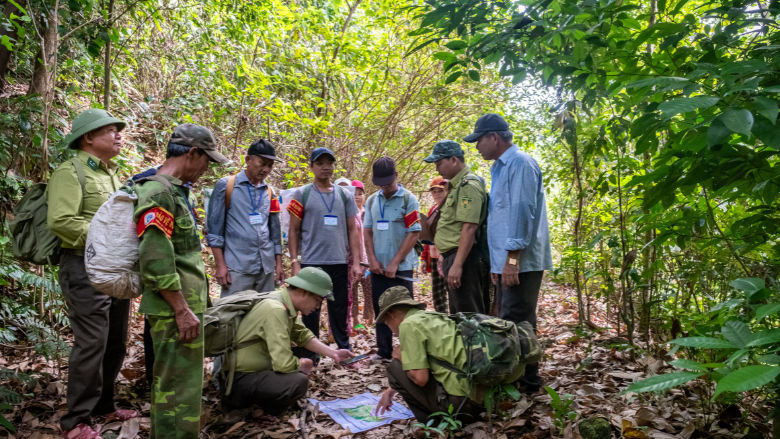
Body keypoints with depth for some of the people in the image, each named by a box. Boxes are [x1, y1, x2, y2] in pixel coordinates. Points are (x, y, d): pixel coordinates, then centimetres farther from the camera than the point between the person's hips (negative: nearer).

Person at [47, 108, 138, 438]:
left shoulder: (111, 174, 19)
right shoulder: (71, 171, -9)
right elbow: (60, 221, -20)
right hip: (86, 269, -8)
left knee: (115, 342, 14)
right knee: (91, 344, -6)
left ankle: (103, 405, 30)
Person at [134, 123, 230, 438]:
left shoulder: (174, 190, 15)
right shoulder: (159, 194, -17)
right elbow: (155, 262, -24)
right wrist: (182, 310, -21)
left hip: (182, 304, 10)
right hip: (175, 309, -10)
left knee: (169, 382, 21)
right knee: (180, 387, -3)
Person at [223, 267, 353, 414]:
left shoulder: (287, 305, 2)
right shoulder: (275, 310, -28)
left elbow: (303, 335, 11)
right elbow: (284, 363, -30)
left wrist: (333, 353, 1)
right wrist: (302, 364, -9)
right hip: (240, 378, -10)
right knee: (299, 382, -28)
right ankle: (241, 399, -4)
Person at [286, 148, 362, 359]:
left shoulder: (345, 195, 10)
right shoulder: (302, 194, 2)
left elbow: (352, 230, 10)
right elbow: (293, 231, 2)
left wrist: (356, 262, 4)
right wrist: (295, 262, -5)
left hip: (339, 263, 2)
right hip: (311, 262, -2)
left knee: (340, 310, 10)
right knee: (311, 312, 5)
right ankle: (309, 356, 18)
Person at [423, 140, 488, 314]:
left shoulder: (468, 185, -13)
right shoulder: (457, 186, 20)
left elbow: (469, 228, -22)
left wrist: (457, 265, -25)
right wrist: (446, 256, 23)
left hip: (463, 258, -11)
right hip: (453, 257, 11)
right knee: (457, 314, 16)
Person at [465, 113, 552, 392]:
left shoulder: (520, 163, -11)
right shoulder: (500, 167, 19)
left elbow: (523, 212, -19)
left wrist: (512, 258, -22)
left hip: (520, 263, -10)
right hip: (506, 262, 10)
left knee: (517, 323, -5)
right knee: (509, 323, 14)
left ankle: (528, 381, 6)